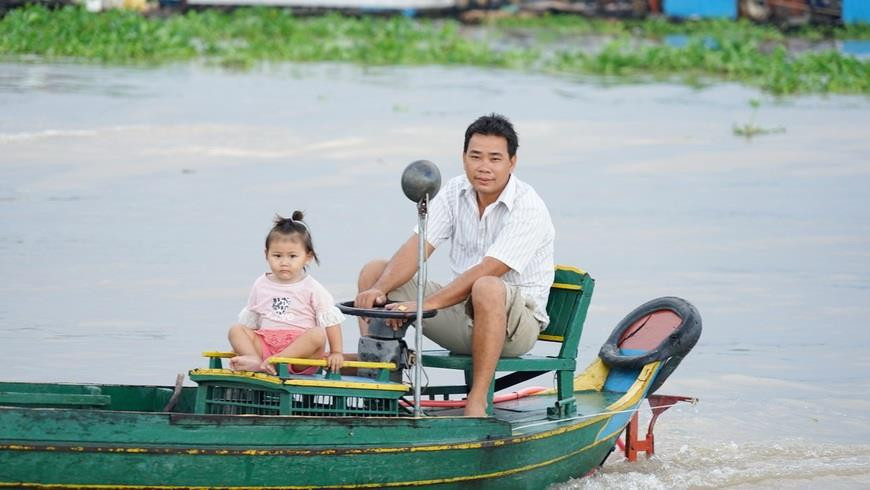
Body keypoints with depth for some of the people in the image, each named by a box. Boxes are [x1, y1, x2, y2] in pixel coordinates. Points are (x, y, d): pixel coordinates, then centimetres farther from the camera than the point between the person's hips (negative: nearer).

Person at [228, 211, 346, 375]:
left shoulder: (312, 289, 2)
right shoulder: (261, 286, 13)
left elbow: (331, 320, -2)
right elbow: (249, 321, 20)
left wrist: (336, 352, -9)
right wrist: (240, 346, 10)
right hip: (266, 343, 3)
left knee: (318, 334, -32)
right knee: (235, 330, -14)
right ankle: (255, 360, -39)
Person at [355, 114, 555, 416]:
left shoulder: (528, 209, -18)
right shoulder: (455, 193, 2)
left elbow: (486, 272, -28)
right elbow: (417, 248, -7)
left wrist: (424, 305, -35)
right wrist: (379, 289, -25)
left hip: (515, 323, -7)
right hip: (462, 313, 7)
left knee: (487, 289, -41)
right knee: (374, 271, -2)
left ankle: (477, 402, -37)